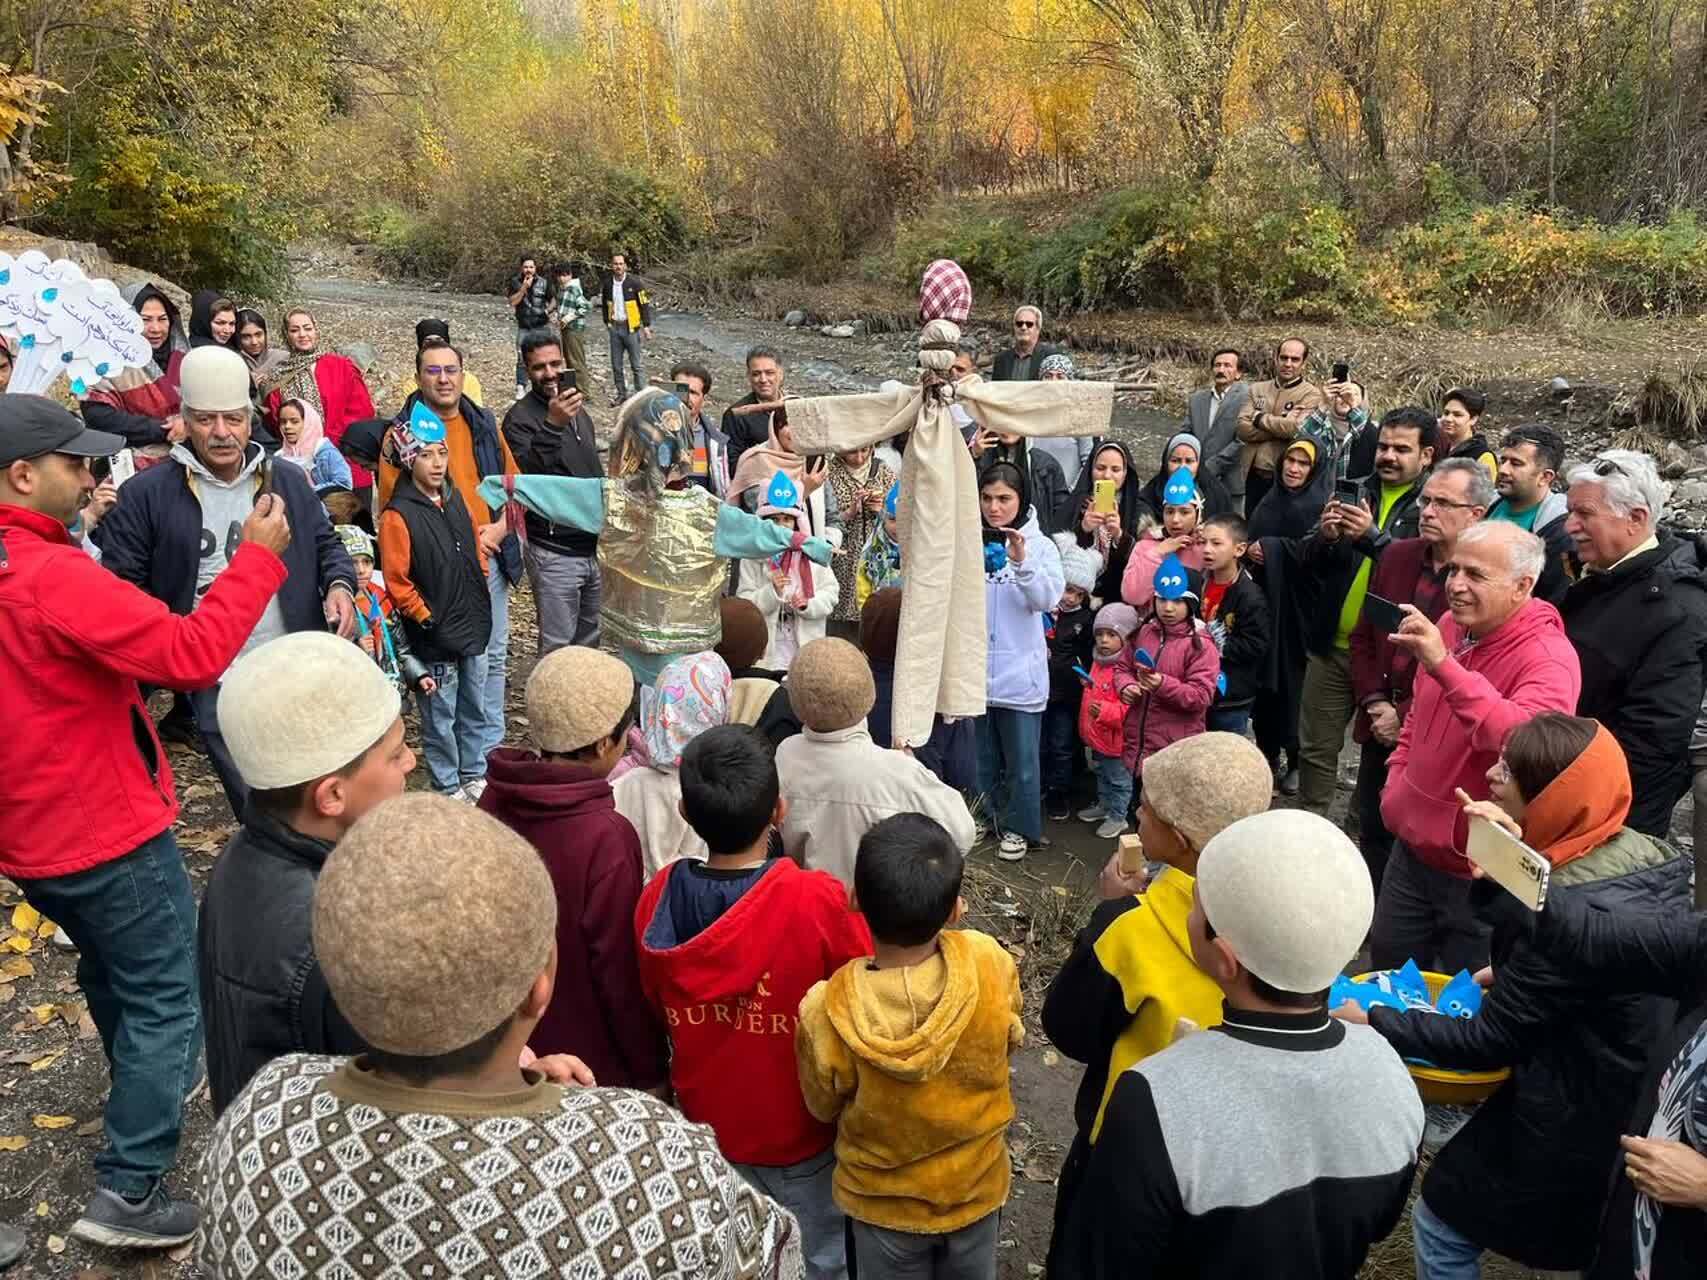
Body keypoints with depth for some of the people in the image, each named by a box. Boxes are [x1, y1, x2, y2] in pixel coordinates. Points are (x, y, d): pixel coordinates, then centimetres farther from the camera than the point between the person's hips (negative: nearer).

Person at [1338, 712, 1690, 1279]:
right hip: (1631, 1109, 9)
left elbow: (1488, 1040, -23)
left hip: (1571, 1127, -8)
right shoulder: (1639, 853, -6)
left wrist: (1373, 1023, -14)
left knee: (1441, 1224, 12)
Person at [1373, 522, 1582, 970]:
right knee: (1387, 971, 22)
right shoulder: (1449, 628, 2)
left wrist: (1444, 666, -47)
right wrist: (1397, 783, 10)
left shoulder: (1549, 658, -21)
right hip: (1413, 846, 7)